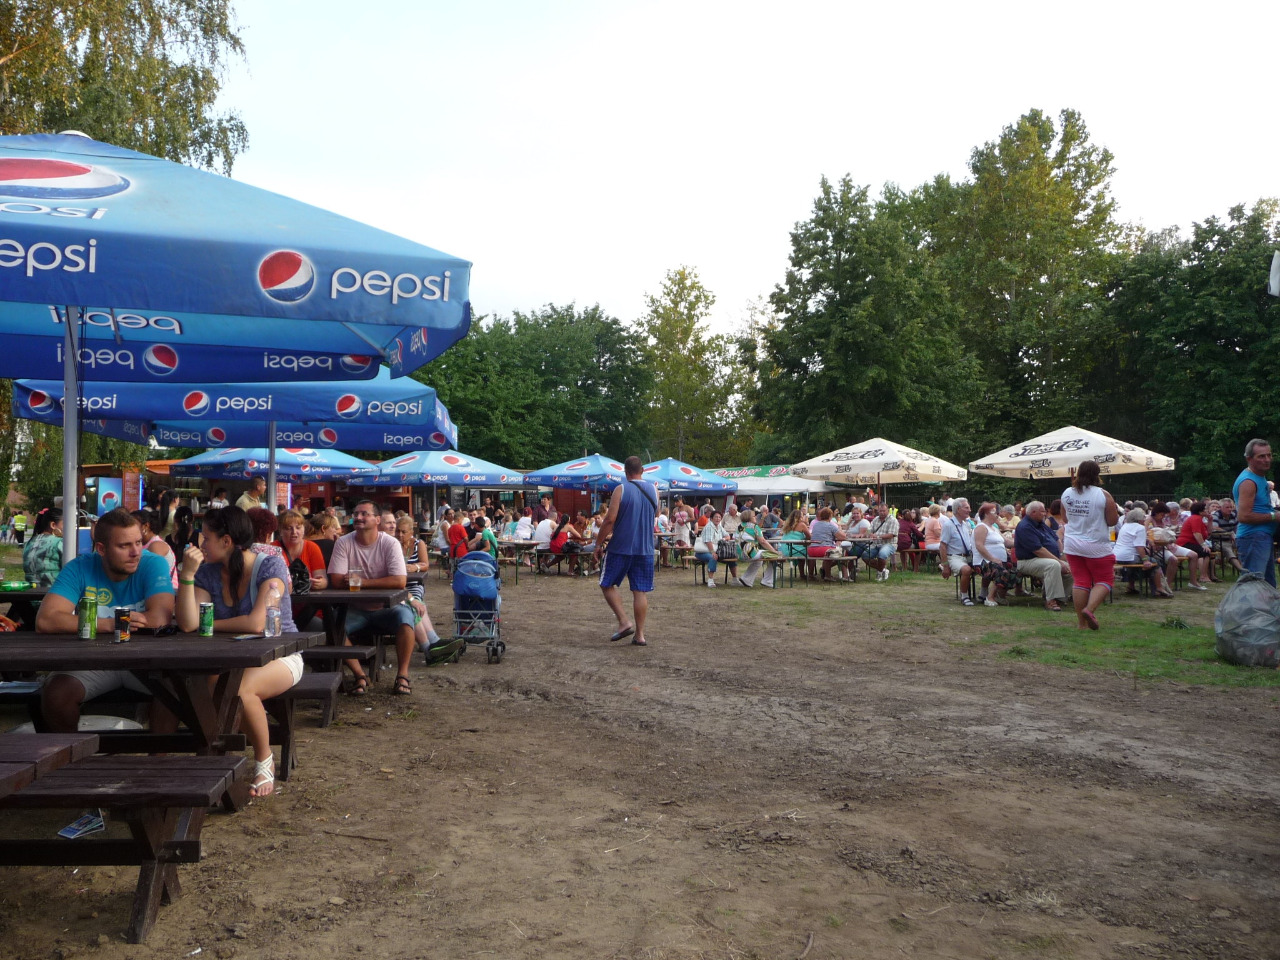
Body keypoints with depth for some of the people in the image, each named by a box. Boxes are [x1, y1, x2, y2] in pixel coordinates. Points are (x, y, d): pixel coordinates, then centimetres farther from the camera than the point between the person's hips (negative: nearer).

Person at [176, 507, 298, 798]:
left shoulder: (270, 566, -12)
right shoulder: (207, 572, 3)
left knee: (240, 688, -35)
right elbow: (188, 624, -10)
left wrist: (210, 625, -8)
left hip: (279, 656, -4)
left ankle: (264, 761, -10)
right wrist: (187, 574, -17)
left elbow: (256, 623, -24)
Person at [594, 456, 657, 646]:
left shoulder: (620, 490, -8)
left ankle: (624, 622, -1)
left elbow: (610, 519, -14)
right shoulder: (653, 490, 6)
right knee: (641, 591, 6)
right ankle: (639, 634, 6)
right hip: (645, 549, 4)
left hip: (621, 548, -4)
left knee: (607, 585, 11)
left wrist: (599, 543, -5)